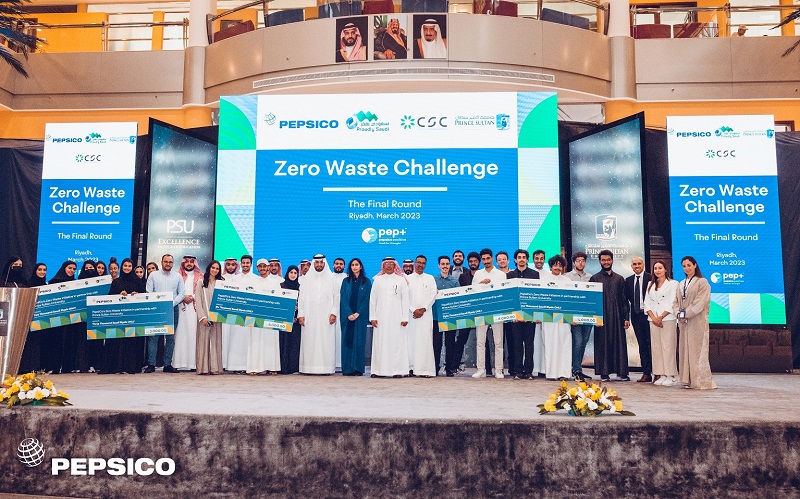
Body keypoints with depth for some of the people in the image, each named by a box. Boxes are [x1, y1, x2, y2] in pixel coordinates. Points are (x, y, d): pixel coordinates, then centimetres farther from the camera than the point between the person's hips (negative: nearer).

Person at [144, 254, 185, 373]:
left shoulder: (178, 276, 11)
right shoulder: (153, 275, 8)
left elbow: (181, 294, 7)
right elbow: (148, 292, 2)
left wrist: (172, 303, -8)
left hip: (172, 309, 2)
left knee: (170, 338, 2)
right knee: (153, 336, -5)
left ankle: (168, 364, 7)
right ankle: (151, 364, -3)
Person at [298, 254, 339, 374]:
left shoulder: (331, 278, 7)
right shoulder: (307, 278, 9)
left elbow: (337, 296, 5)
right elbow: (301, 297, 8)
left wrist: (334, 313, -5)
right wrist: (300, 314, 0)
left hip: (326, 317, -1)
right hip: (310, 316, 1)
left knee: (327, 342, -4)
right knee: (309, 341, -2)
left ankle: (326, 368, -1)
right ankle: (309, 368, 1)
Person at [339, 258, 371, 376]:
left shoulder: (366, 281, 5)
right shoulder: (346, 281, 9)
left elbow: (367, 299, 0)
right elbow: (343, 298, 3)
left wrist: (358, 313, -11)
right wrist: (349, 314, -10)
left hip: (361, 316, -1)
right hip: (347, 316, 1)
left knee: (359, 341, -2)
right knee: (347, 341, -1)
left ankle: (358, 368, 2)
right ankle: (347, 369, 2)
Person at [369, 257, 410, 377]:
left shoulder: (401, 280, 7)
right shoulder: (377, 280, 10)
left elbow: (405, 299, 3)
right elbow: (372, 299, 9)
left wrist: (405, 317, -5)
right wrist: (372, 317, 1)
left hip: (396, 317, -1)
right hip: (381, 317, 1)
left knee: (397, 342, -3)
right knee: (380, 342, 0)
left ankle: (397, 370, -1)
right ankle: (378, 370, 3)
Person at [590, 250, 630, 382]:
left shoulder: (619, 279, 14)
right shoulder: (595, 279, 5)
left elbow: (624, 300, 13)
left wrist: (626, 317, 5)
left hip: (617, 317, 3)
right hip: (602, 316, -2)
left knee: (620, 343, 2)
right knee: (603, 344, -1)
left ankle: (622, 372, 8)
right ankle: (604, 373, 5)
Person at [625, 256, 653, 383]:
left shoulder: (651, 278, -4)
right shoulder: (628, 280, 11)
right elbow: (626, 299, 10)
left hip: (649, 314, -5)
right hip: (636, 315, 5)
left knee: (652, 344, -1)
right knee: (642, 345, 8)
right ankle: (646, 373, 12)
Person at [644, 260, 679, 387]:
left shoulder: (673, 284, 4)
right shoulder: (650, 285, 18)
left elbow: (672, 304, -5)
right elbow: (647, 303, 10)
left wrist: (661, 317, -11)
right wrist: (653, 318, -5)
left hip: (668, 319, -4)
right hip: (653, 319, 5)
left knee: (668, 347, -7)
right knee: (656, 347, 2)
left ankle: (670, 376, -3)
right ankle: (660, 375, 6)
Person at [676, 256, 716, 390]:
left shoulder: (702, 282, -3)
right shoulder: (681, 284, 17)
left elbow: (700, 302, -11)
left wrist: (686, 314, -13)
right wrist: (679, 314, -2)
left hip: (697, 322, -6)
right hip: (684, 323, 6)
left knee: (698, 351, -6)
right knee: (685, 351, 4)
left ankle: (702, 381, -1)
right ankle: (688, 380, 9)